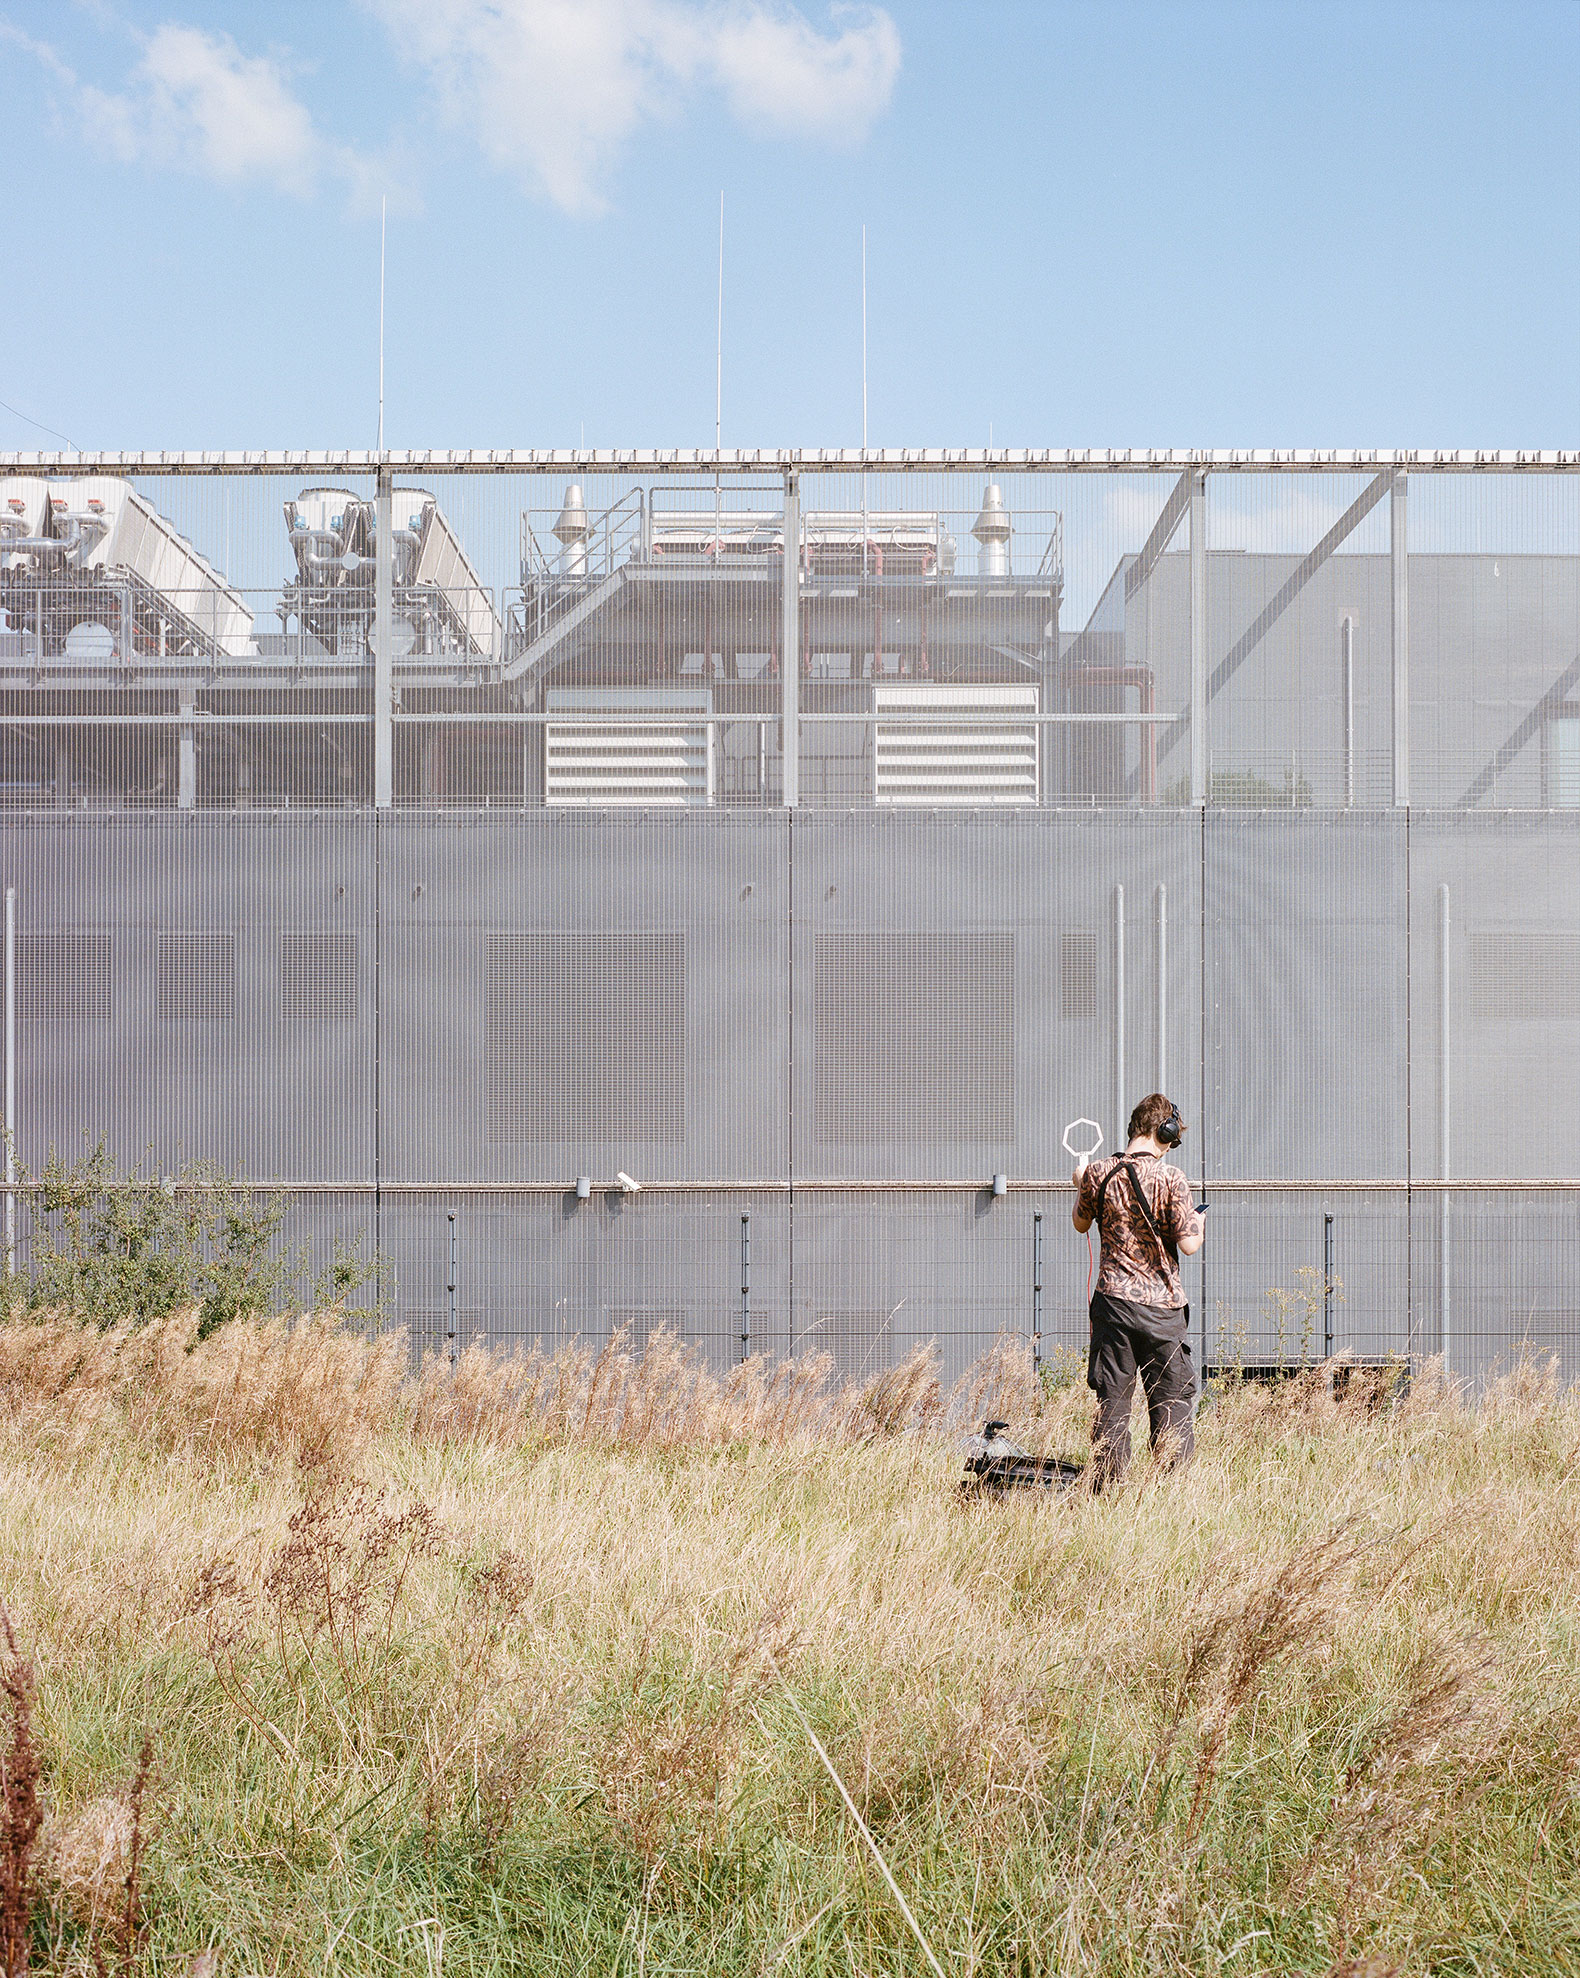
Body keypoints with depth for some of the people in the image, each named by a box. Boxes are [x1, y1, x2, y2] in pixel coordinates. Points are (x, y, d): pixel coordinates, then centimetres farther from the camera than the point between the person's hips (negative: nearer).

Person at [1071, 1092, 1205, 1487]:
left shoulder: (1098, 1173, -1)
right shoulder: (1170, 1179, -11)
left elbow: (1081, 1223, 15)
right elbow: (1189, 1244, -12)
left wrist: (1080, 1185, 32)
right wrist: (1198, 1223, 9)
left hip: (1114, 1301, 3)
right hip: (1163, 1306, -3)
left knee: (1112, 1401, 8)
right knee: (1173, 1402, 6)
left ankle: (1106, 1488, 9)